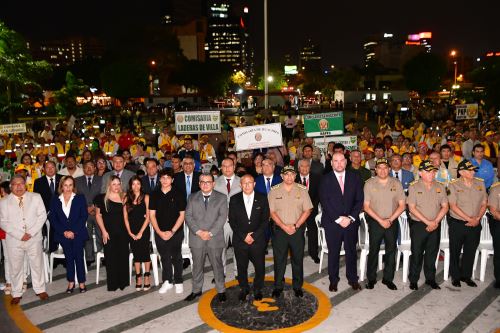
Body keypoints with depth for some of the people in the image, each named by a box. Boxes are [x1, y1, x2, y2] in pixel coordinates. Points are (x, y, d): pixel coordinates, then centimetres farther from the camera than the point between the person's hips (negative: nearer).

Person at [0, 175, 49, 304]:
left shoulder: (36, 197, 3)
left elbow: (42, 215, -2)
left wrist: (31, 233, -12)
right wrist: (20, 235, -14)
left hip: (34, 239, 0)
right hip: (14, 241, 0)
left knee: (37, 265, 10)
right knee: (15, 267, 10)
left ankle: (40, 290, 26)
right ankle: (16, 294, 26)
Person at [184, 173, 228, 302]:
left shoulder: (221, 198, 3)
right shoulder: (192, 198, 9)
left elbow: (222, 217, -5)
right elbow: (188, 216, 1)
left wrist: (210, 233, -13)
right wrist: (198, 232, -12)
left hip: (215, 239, -1)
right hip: (196, 238, 2)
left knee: (217, 265, 7)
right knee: (197, 266, 11)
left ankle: (221, 291, 20)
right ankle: (196, 290, 26)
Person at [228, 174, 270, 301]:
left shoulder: (262, 199, -1)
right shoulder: (234, 199, 0)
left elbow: (265, 220, -3)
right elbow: (232, 221, -2)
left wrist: (254, 236, -11)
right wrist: (244, 236, -11)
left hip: (258, 240, 0)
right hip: (240, 240, 0)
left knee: (260, 267, 9)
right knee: (241, 267, 12)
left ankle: (258, 289, 31)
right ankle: (243, 289, 33)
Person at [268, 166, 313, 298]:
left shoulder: (302, 190, 0)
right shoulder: (274, 191, -2)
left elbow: (307, 210, -3)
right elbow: (272, 212, -4)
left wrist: (295, 226, -11)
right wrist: (284, 227, -12)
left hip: (298, 230, 1)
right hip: (280, 230, 0)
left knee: (298, 259, 9)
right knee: (279, 259, 7)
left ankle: (297, 286, 25)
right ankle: (278, 287, 22)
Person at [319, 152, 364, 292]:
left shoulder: (355, 178, 4)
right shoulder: (325, 180, -2)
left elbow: (359, 200, 1)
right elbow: (324, 202, -7)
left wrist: (350, 217, -10)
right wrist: (338, 219, -13)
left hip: (351, 222, 2)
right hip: (332, 223, -2)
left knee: (351, 251, 11)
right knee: (333, 252, 7)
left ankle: (353, 279, 27)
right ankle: (333, 280, 23)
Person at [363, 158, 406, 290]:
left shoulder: (396, 183, 0)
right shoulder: (369, 184, -4)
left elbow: (402, 205, 0)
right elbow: (366, 206, -5)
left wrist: (390, 220, -10)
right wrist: (380, 220, -11)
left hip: (392, 222, 2)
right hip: (375, 222, -1)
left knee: (391, 250, 7)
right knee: (373, 250, 4)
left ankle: (388, 278, 20)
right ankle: (371, 278, 16)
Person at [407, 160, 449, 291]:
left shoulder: (440, 187, 6)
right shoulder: (414, 187, -6)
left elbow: (445, 207, 5)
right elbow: (412, 208, -10)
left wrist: (435, 222, -9)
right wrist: (427, 222, -15)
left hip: (435, 226, 4)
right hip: (418, 225, -3)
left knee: (432, 253, 12)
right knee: (416, 253, 3)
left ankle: (430, 279, 26)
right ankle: (413, 280, 14)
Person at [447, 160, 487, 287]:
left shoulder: (480, 184, 5)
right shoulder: (454, 185, -8)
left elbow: (484, 204, 6)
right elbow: (453, 206, -12)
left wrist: (477, 219, -8)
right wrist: (469, 219, -15)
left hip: (475, 225, 3)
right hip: (457, 224, -3)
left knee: (470, 251, 12)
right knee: (455, 252, 7)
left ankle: (466, 276, 28)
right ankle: (455, 276, 23)